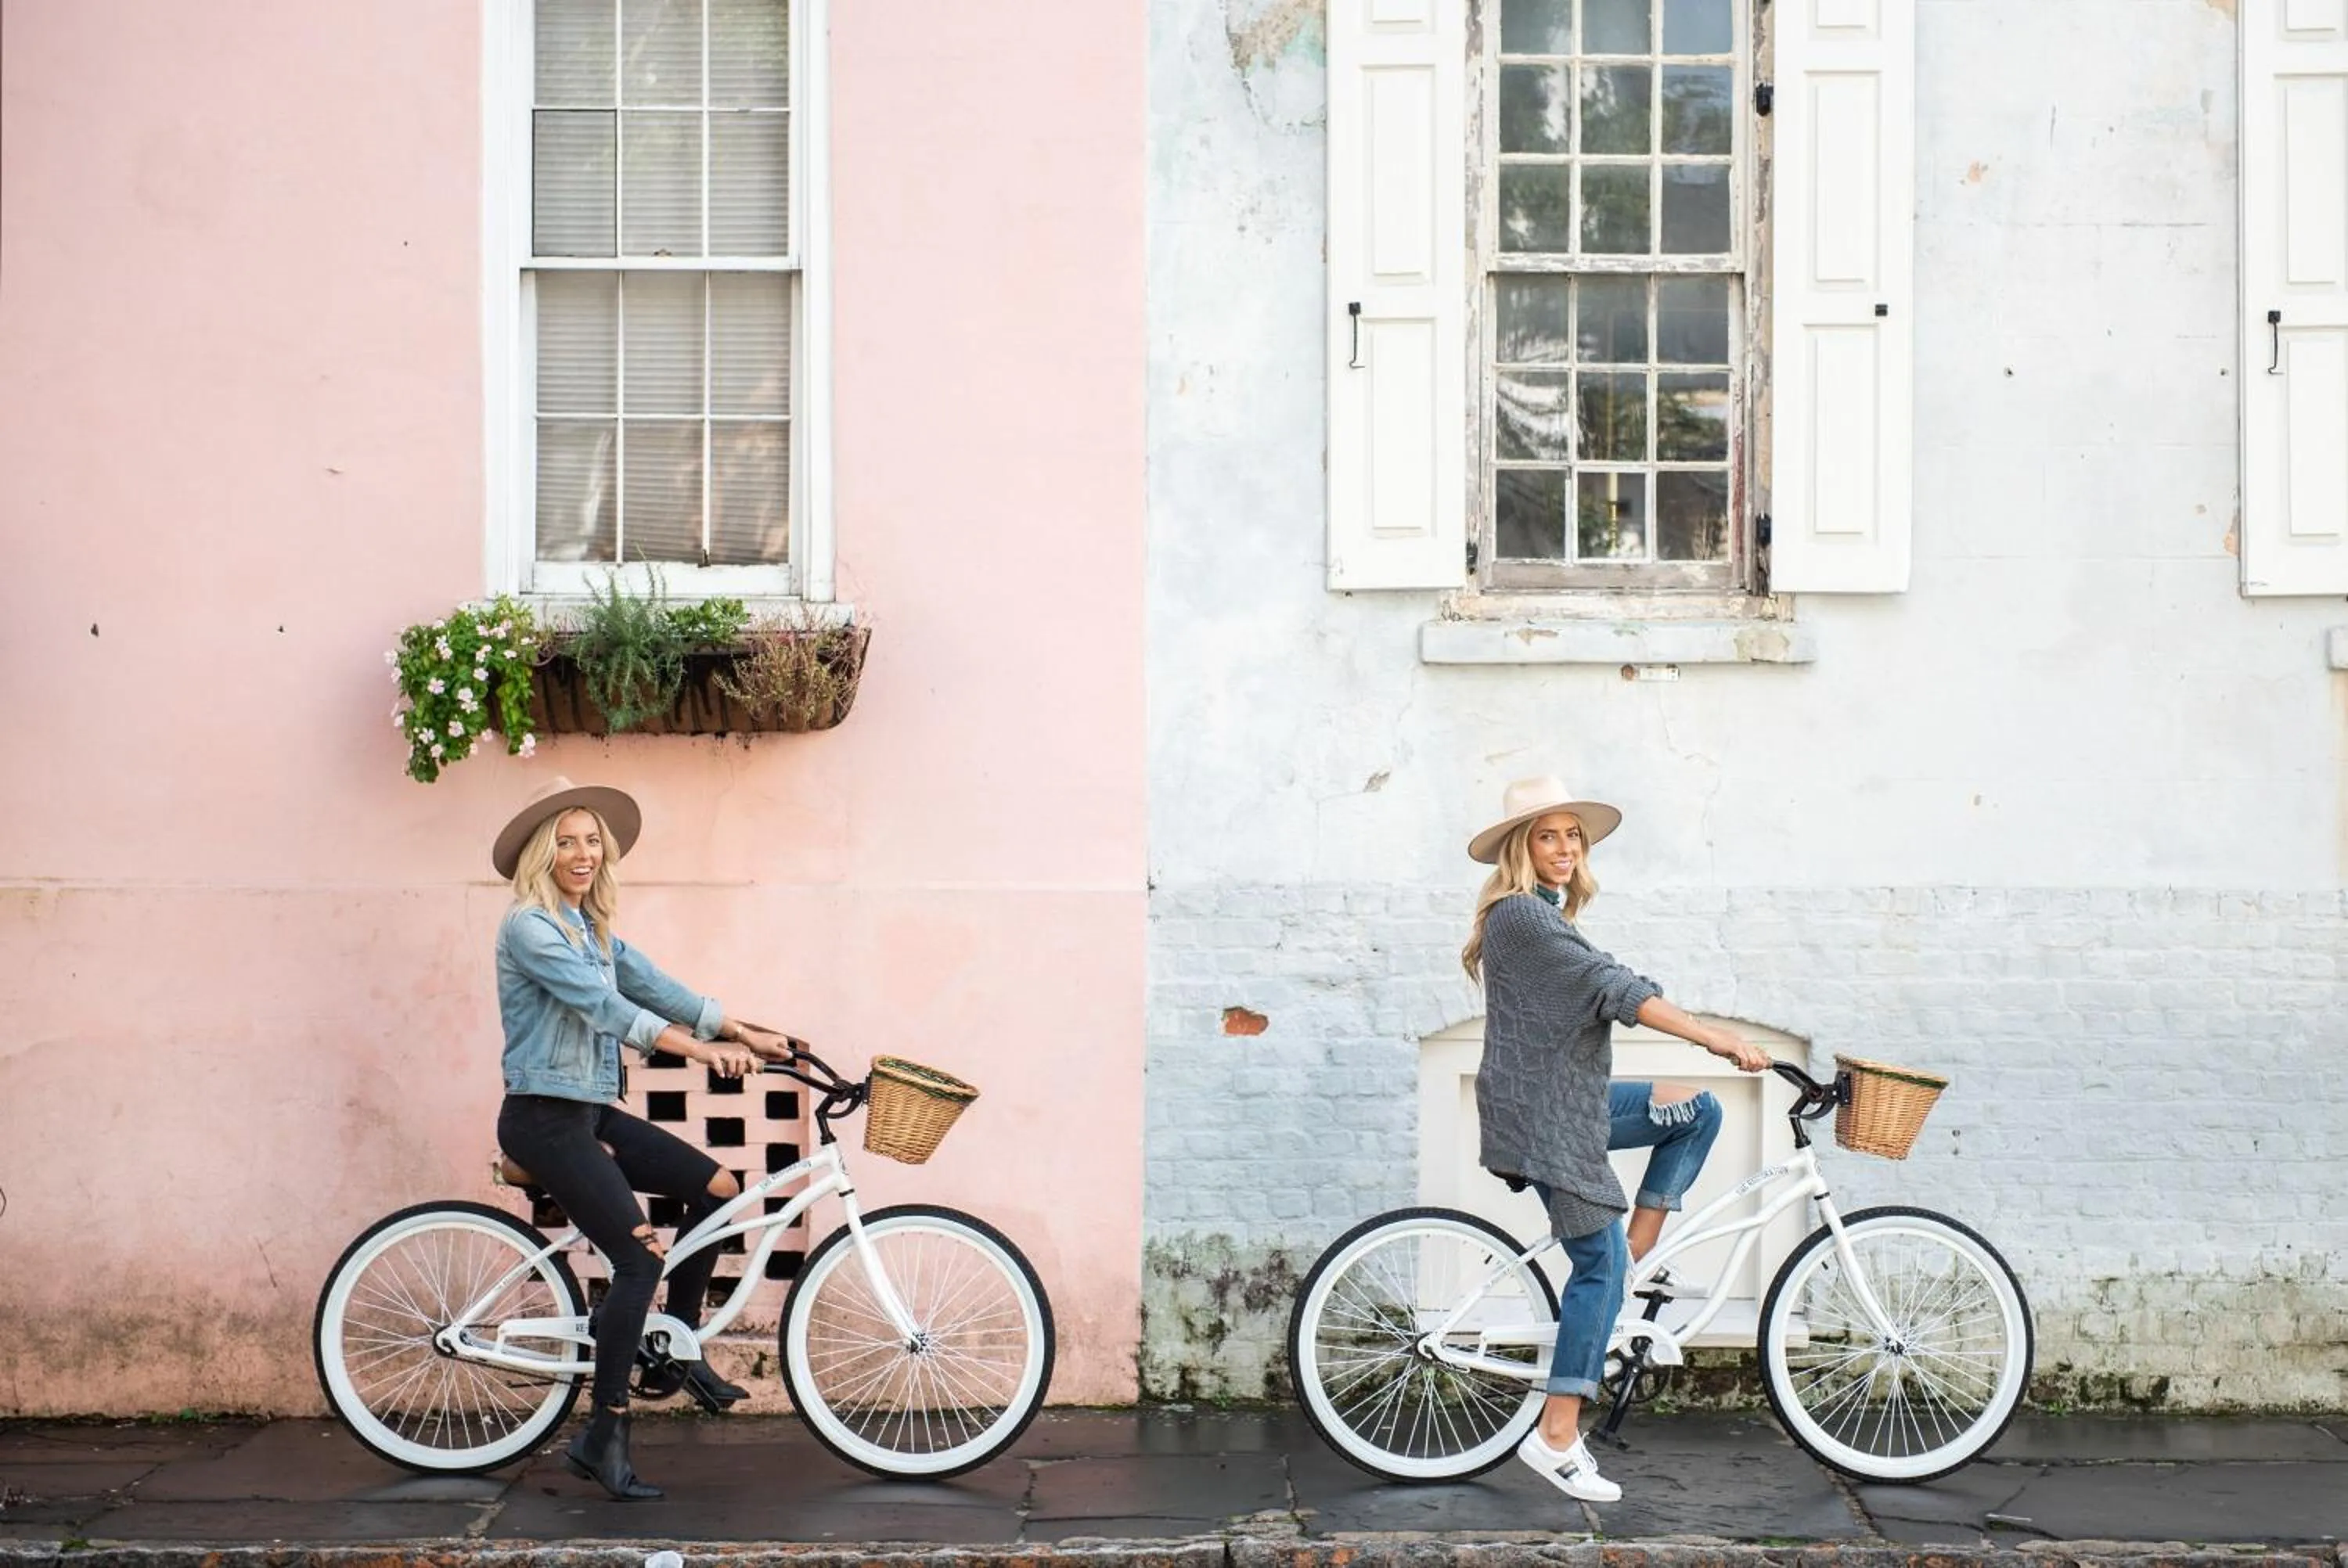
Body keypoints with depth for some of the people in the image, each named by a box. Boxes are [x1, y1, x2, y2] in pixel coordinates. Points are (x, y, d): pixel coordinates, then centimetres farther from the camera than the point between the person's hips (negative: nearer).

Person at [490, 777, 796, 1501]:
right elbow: (597, 1002, -24)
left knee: (718, 1186, 1)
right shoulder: (529, 925, -13)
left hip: (590, 1114, 9)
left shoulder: (591, 927, 15)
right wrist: (695, 1047, -32)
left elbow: (653, 985, 7)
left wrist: (744, 1033, -3)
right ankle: (603, 1435, -10)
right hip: (543, 1118, -9)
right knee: (641, 1254, -18)